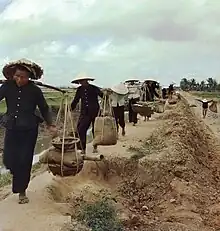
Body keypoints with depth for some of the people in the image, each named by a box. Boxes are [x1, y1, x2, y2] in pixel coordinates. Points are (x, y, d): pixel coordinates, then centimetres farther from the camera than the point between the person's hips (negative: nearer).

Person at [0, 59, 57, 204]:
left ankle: (22, 192, 20)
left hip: (29, 130, -2)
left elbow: (44, 108, 1)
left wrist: (50, 125, -2)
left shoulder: (35, 90, -9)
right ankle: (20, 176, 37)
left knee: (25, 161, 1)